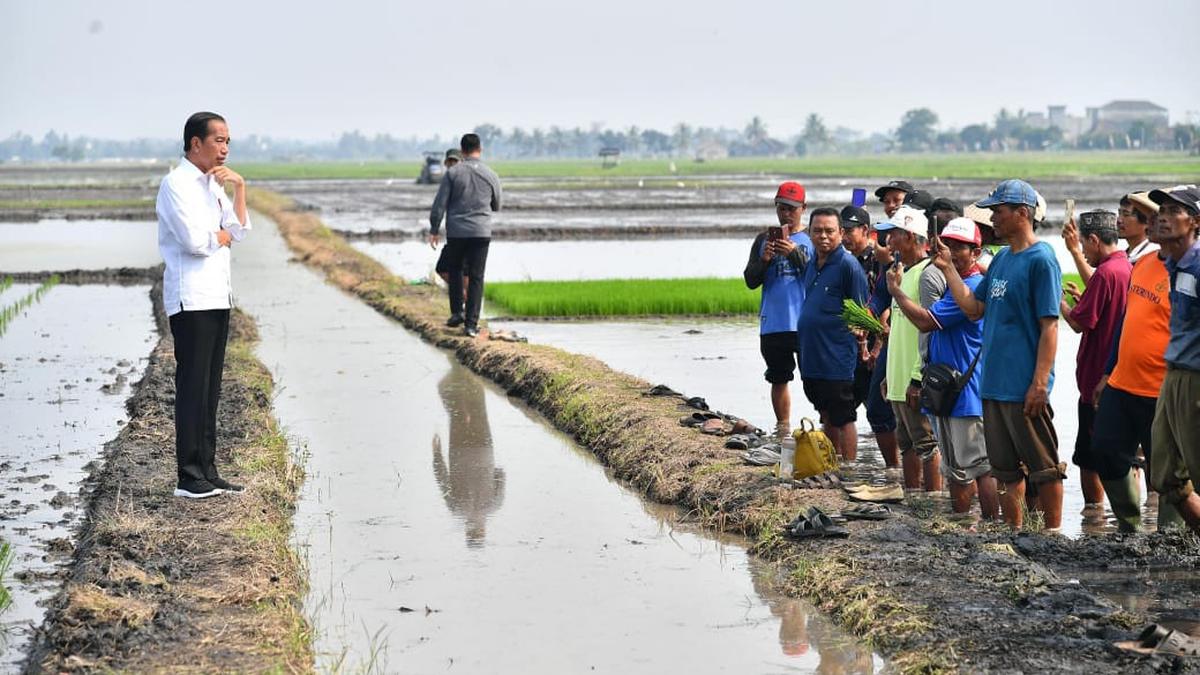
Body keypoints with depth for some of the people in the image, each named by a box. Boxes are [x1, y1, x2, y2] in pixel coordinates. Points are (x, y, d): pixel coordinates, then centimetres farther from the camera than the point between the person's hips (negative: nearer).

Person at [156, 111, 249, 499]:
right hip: (191, 299, -8)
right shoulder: (176, 184, -9)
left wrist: (239, 188, 3)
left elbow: (240, 231, 13)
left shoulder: (213, 184, 18)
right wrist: (222, 236, 0)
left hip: (217, 296, 9)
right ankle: (189, 478, -5)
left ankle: (207, 472, 13)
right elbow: (194, 240, -19)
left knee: (210, 388, 9)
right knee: (193, 387, -7)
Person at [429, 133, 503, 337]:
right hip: (481, 232, 1)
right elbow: (496, 206, 15)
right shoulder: (491, 175, 2)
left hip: (456, 232, -1)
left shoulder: (452, 173, -3)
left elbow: (440, 204, -5)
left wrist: (434, 230, 1)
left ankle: (457, 311, 10)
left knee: (455, 271, 20)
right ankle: (471, 324, -2)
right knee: (476, 278, 3)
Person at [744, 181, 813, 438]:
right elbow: (750, 281, 7)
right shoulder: (764, 239, 11)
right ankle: (783, 430, 19)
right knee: (779, 379, 11)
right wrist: (763, 260, -11)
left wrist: (795, 252, -20)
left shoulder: (812, 238, 3)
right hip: (773, 324, 3)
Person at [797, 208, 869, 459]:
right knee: (827, 417, 16)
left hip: (837, 357, -8)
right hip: (812, 356, 8)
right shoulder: (812, 265, 13)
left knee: (843, 419, -1)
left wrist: (859, 343, -11)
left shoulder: (848, 264, -11)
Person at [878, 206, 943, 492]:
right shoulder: (905, 273, 17)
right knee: (907, 444, 14)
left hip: (916, 382, -10)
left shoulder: (928, 275, -14)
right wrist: (891, 374, 21)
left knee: (926, 444, -5)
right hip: (900, 380, 10)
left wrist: (918, 378, -22)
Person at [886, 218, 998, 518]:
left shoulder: (972, 287, -17)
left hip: (967, 390, -11)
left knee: (979, 466, -6)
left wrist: (896, 290, -10)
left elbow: (926, 321, -21)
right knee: (955, 468, 16)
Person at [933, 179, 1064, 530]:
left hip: (1026, 387, -9)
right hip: (994, 383, 9)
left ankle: (1053, 533, 9)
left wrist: (1040, 383, -19)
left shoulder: (1041, 259, -12)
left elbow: (1049, 326, -15)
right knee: (1006, 467, 14)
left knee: (1043, 466, 1)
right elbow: (973, 308, 16)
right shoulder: (1001, 259, 14)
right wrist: (948, 268, 11)